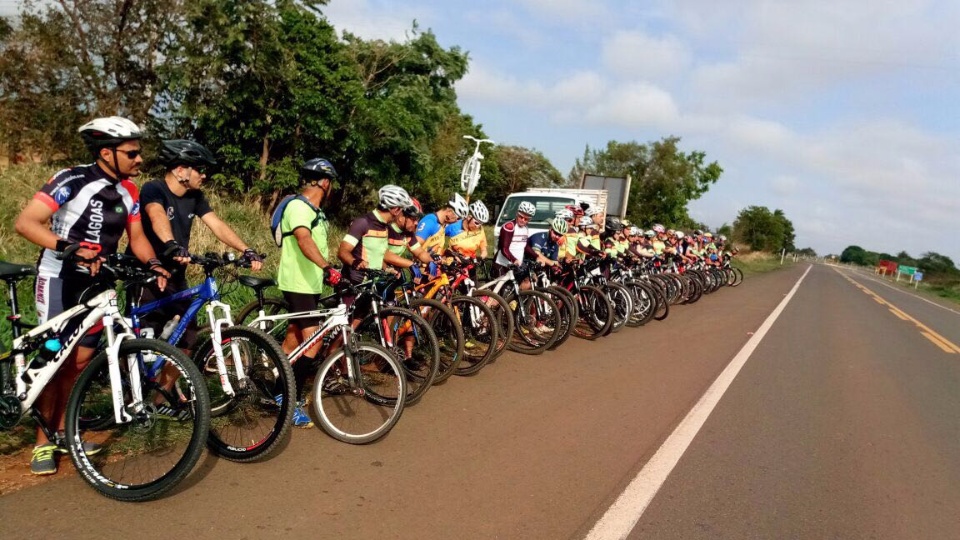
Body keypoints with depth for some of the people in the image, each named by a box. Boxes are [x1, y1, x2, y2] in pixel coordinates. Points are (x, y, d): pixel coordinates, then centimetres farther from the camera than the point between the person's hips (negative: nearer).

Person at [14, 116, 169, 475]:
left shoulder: (128, 191, 1)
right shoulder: (72, 180, -17)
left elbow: (137, 237, 5)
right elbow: (25, 222, -23)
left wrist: (153, 264, -15)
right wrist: (67, 248, -38)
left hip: (96, 281, 5)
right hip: (59, 278, -5)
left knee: (81, 359, 9)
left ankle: (62, 431, 24)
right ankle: (43, 441, 12)